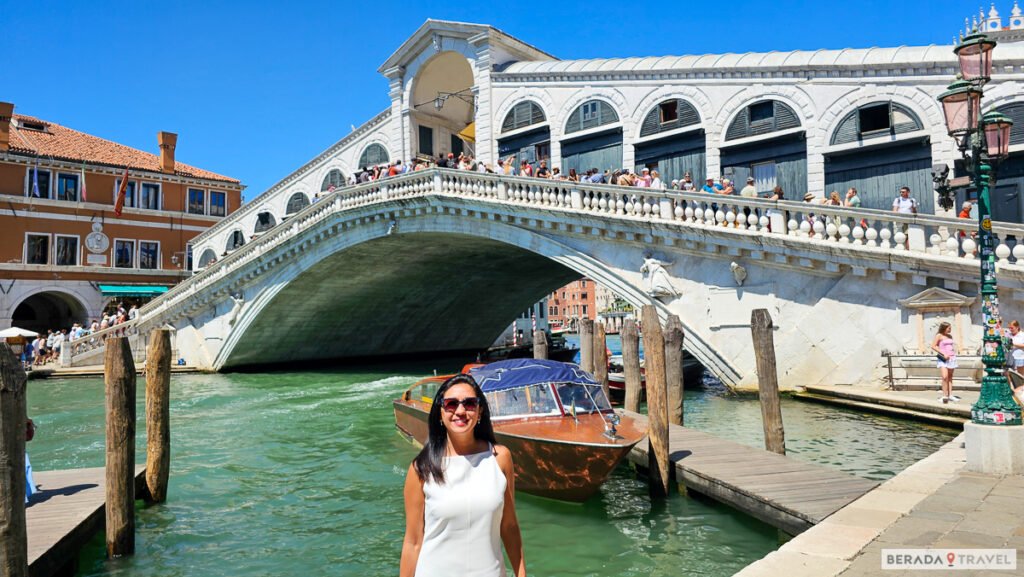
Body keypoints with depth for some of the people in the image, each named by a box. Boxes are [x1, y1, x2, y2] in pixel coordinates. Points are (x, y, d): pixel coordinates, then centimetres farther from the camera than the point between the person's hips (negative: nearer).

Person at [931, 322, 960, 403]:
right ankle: (944, 396, -12)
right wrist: (943, 354, -14)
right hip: (943, 359, -7)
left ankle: (950, 395, 14)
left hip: (951, 358, 7)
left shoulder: (950, 336, 13)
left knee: (950, 377, 10)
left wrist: (954, 353, 5)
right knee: (945, 377, -17)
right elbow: (933, 346, -10)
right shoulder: (939, 335, -5)